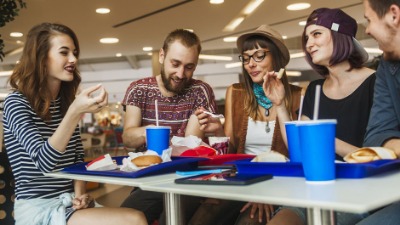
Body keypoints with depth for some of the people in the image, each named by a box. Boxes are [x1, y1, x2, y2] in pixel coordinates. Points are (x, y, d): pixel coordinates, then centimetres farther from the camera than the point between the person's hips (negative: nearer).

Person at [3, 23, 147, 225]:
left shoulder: (67, 101, 10)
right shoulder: (17, 102, -9)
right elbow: (44, 162, -22)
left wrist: (80, 193, -2)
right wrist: (75, 112, -32)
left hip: (69, 203, 6)